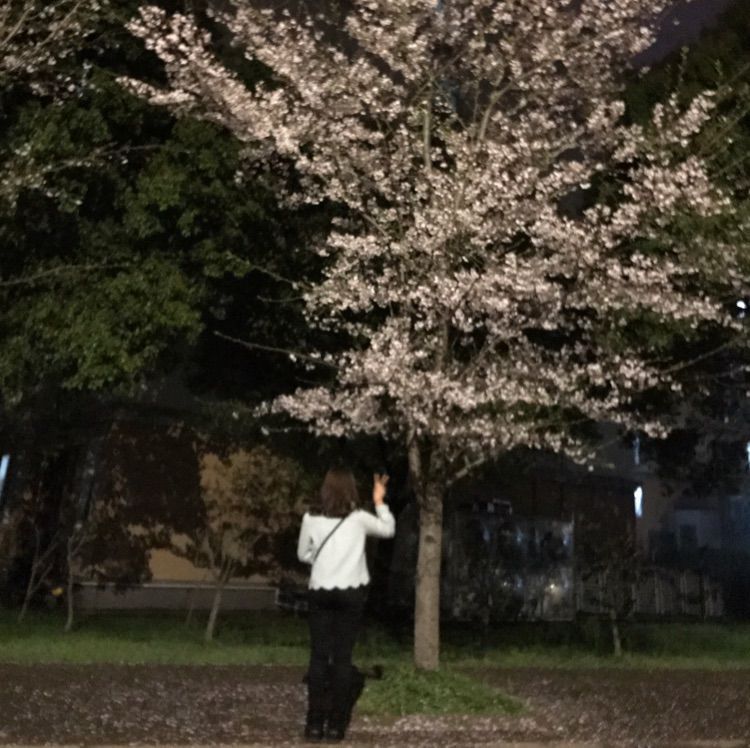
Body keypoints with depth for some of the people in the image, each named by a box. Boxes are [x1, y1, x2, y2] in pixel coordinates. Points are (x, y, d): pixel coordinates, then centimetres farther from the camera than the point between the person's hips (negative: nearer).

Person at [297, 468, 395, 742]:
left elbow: (303, 554, 10)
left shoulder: (311, 517, -1)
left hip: (320, 591, 1)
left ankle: (315, 723, 5)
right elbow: (388, 529, 14)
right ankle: (335, 724, 5)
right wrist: (380, 501, 20)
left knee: (319, 656, 6)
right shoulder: (358, 518, -4)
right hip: (350, 592, -1)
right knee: (342, 657, 3)